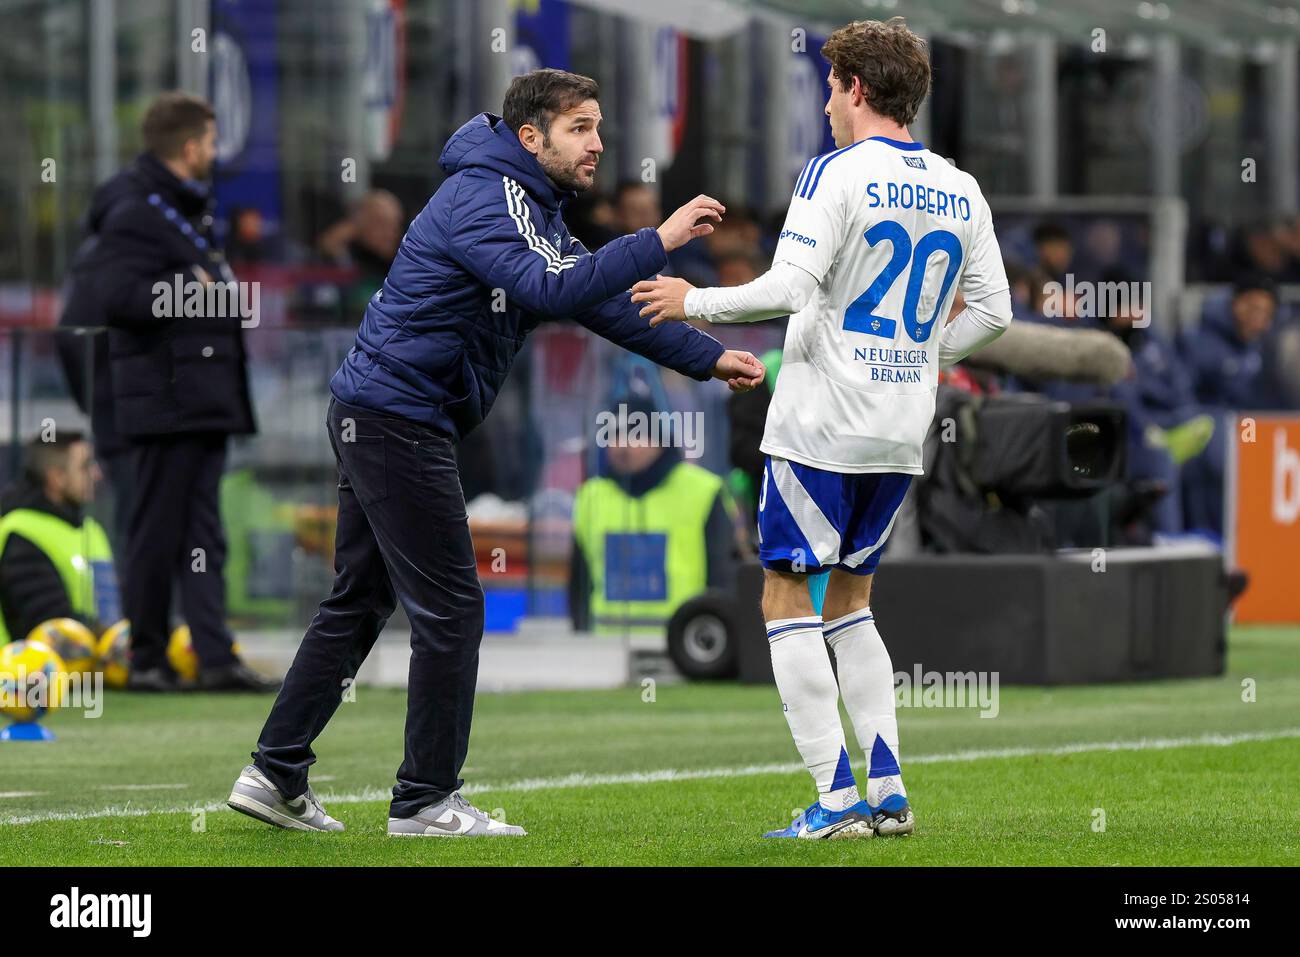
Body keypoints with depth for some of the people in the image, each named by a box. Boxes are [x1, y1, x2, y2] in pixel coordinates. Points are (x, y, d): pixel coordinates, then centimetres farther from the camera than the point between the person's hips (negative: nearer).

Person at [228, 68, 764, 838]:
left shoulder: (533, 212, 18)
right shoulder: (486, 197, -16)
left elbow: (607, 303, 19)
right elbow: (552, 289, -31)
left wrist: (709, 359, 12)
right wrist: (660, 241, -30)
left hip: (374, 420, 11)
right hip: (397, 419, -11)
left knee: (360, 602, 14)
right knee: (450, 607, -7)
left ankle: (276, 775, 16)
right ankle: (426, 801, -2)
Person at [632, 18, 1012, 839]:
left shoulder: (838, 174, -11)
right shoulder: (961, 193, 8)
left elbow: (789, 288, -19)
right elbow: (993, 312, 9)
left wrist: (695, 303, -6)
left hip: (821, 427, -7)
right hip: (901, 434, 7)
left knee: (788, 600, 1)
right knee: (849, 600, 19)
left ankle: (838, 801, -7)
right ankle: (889, 793, 10)